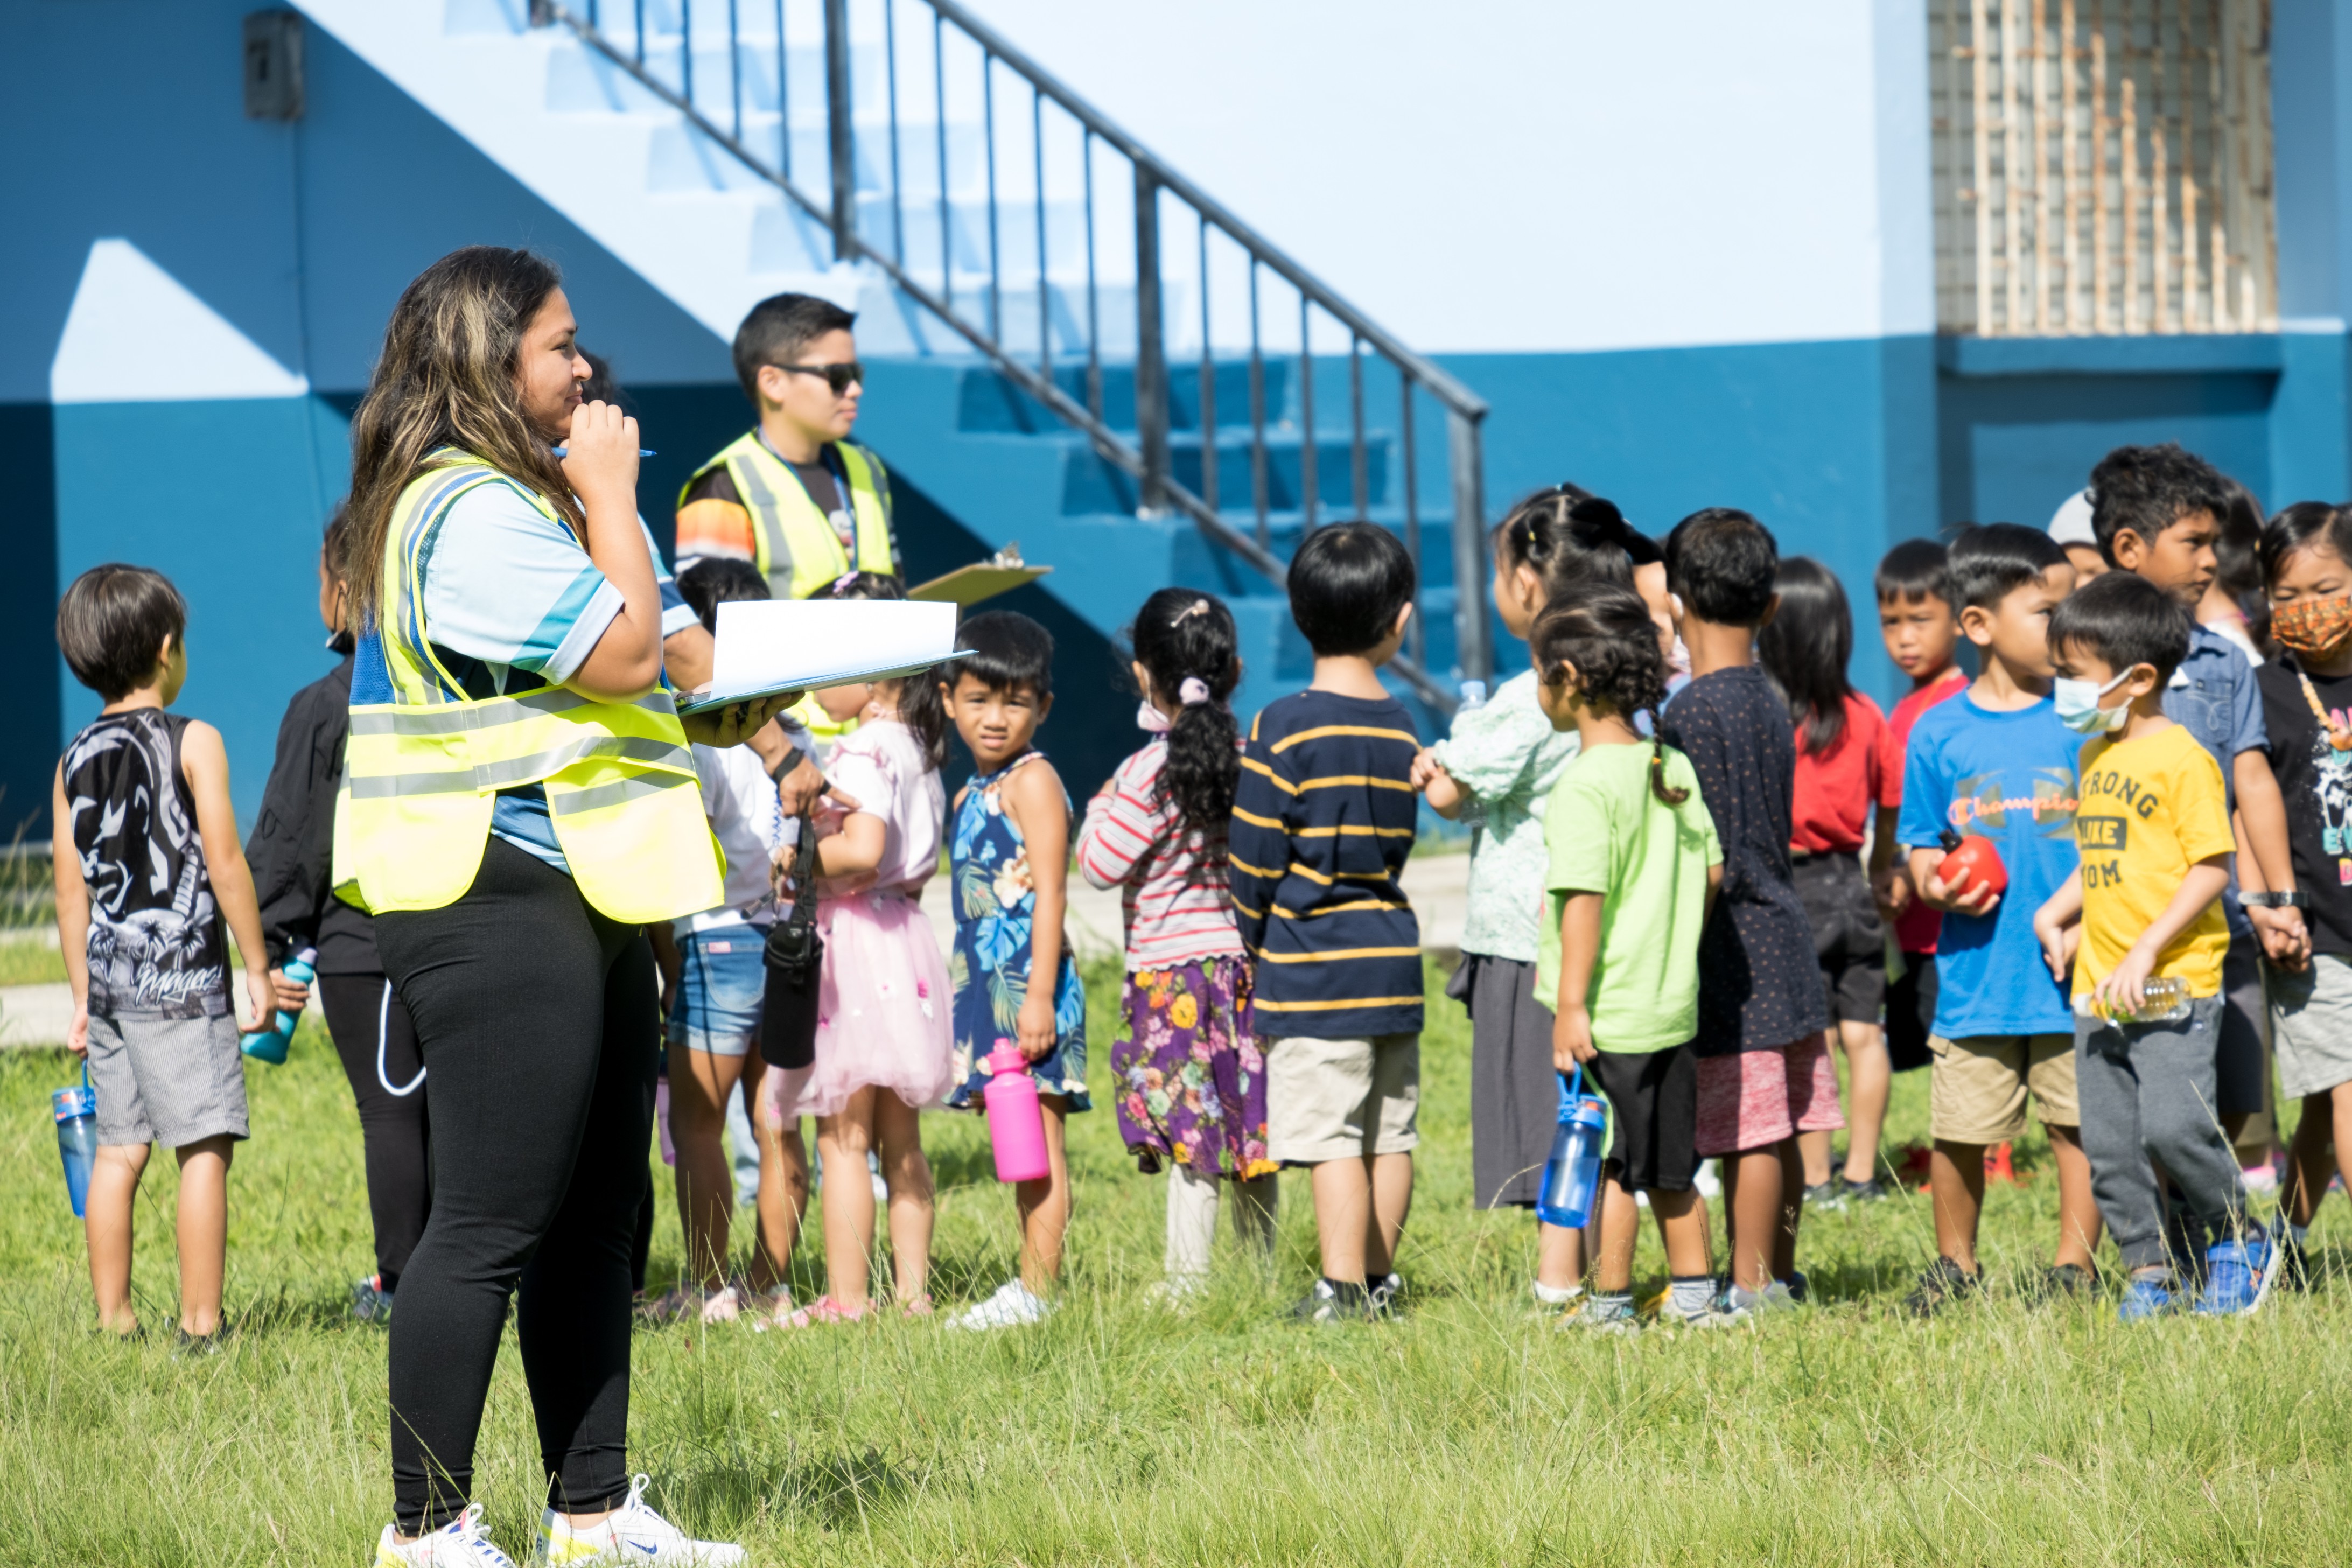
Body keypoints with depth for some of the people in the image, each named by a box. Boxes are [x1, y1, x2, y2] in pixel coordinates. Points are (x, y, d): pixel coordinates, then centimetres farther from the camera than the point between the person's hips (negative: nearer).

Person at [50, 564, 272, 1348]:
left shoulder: (75, 761, 9)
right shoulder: (193, 742, -6)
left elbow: (70, 886, 12)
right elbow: (225, 864, -9)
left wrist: (83, 996, 18)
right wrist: (258, 969, -1)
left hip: (111, 976, 6)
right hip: (181, 974, -6)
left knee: (119, 1149, 10)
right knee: (204, 1146, -3)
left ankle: (114, 1320, 11)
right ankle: (201, 1322, -6)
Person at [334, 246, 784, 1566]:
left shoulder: (514, 500, 19)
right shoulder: (469, 514, -16)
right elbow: (624, 655, -19)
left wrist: (719, 718, 12)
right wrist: (611, 495, -8)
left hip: (580, 905, 11)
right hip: (499, 901, -11)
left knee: (597, 1215, 14)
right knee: (492, 1222, -9)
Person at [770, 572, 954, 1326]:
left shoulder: (862, 753, -16)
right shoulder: (914, 750, 13)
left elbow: (862, 847, -28)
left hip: (856, 942, -10)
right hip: (904, 938, 10)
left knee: (843, 1139, -6)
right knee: (899, 1139, 13)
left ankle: (846, 1300, -6)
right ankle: (912, 1288, 14)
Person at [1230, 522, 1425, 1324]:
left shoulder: (1282, 730, -11)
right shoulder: (1400, 729, 5)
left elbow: (1253, 860, -8)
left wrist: (1254, 948, 7)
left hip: (1313, 966, -6)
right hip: (1394, 953, 6)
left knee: (1330, 1136, -6)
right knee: (1390, 1132, 11)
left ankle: (1343, 1289, -8)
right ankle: (1379, 1279, 19)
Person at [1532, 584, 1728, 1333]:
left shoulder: (1585, 785, -17)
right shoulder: (1674, 768, 6)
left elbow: (1584, 899, -20)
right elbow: (1711, 872, 12)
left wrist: (1571, 1004, -18)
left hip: (1607, 1017, -8)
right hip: (1672, 1004, 8)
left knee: (1607, 1161, 2)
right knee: (1670, 1164, 16)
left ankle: (1610, 1304, 8)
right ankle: (1694, 1295, 21)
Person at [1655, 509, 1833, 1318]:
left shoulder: (1692, 711, -15)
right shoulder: (1769, 702, 10)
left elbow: (1711, 863, -17)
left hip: (1736, 945, -9)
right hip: (1784, 942, 9)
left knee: (1750, 1129, -4)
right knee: (1779, 1127, 13)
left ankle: (1752, 1286, -1)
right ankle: (1779, 1275, 19)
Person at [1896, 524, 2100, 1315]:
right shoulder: (1939, 733, 4)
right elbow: (1922, 844, 11)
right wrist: (1934, 882, -10)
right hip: (1975, 973, 1)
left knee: (2078, 1122, 1)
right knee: (1957, 1129, 5)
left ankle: (2075, 1266, 14)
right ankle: (1955, 1265, 24)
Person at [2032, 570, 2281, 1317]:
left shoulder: (2181, 759, -11)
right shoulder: (2097, 755, 14)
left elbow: (2212, 867, -15)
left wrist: (2147, 952, -19)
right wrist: (2055, 914, 8)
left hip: (2173, 986, -8)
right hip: (2099, 990, 8)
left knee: (2174, 1124, -16)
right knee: (2110, 1145, 5)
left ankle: (2239, 1241, 5)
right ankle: (2149, 1272, 14)